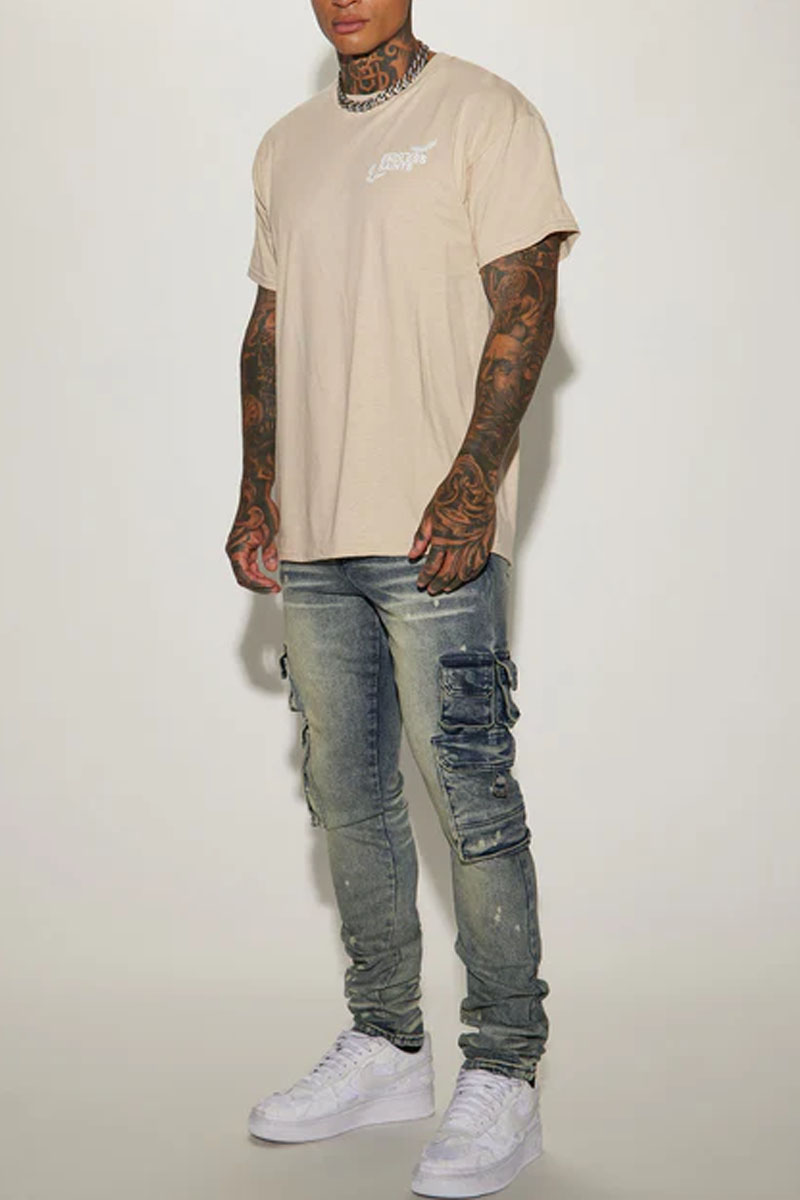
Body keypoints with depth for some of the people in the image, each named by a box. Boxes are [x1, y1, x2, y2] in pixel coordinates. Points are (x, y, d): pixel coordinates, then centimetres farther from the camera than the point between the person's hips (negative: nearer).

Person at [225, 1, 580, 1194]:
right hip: (314, 532, 7)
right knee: (346, 793, 10)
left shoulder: (484, 114, 1)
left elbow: (525, 306, -8)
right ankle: (386, 1050, 24)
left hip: (435, 529, -6)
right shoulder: (287, 146, 20)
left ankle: (504, 1078, 5)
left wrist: (474, 479, -19)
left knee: (473, 795, -6)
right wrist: (257, 492, 11)